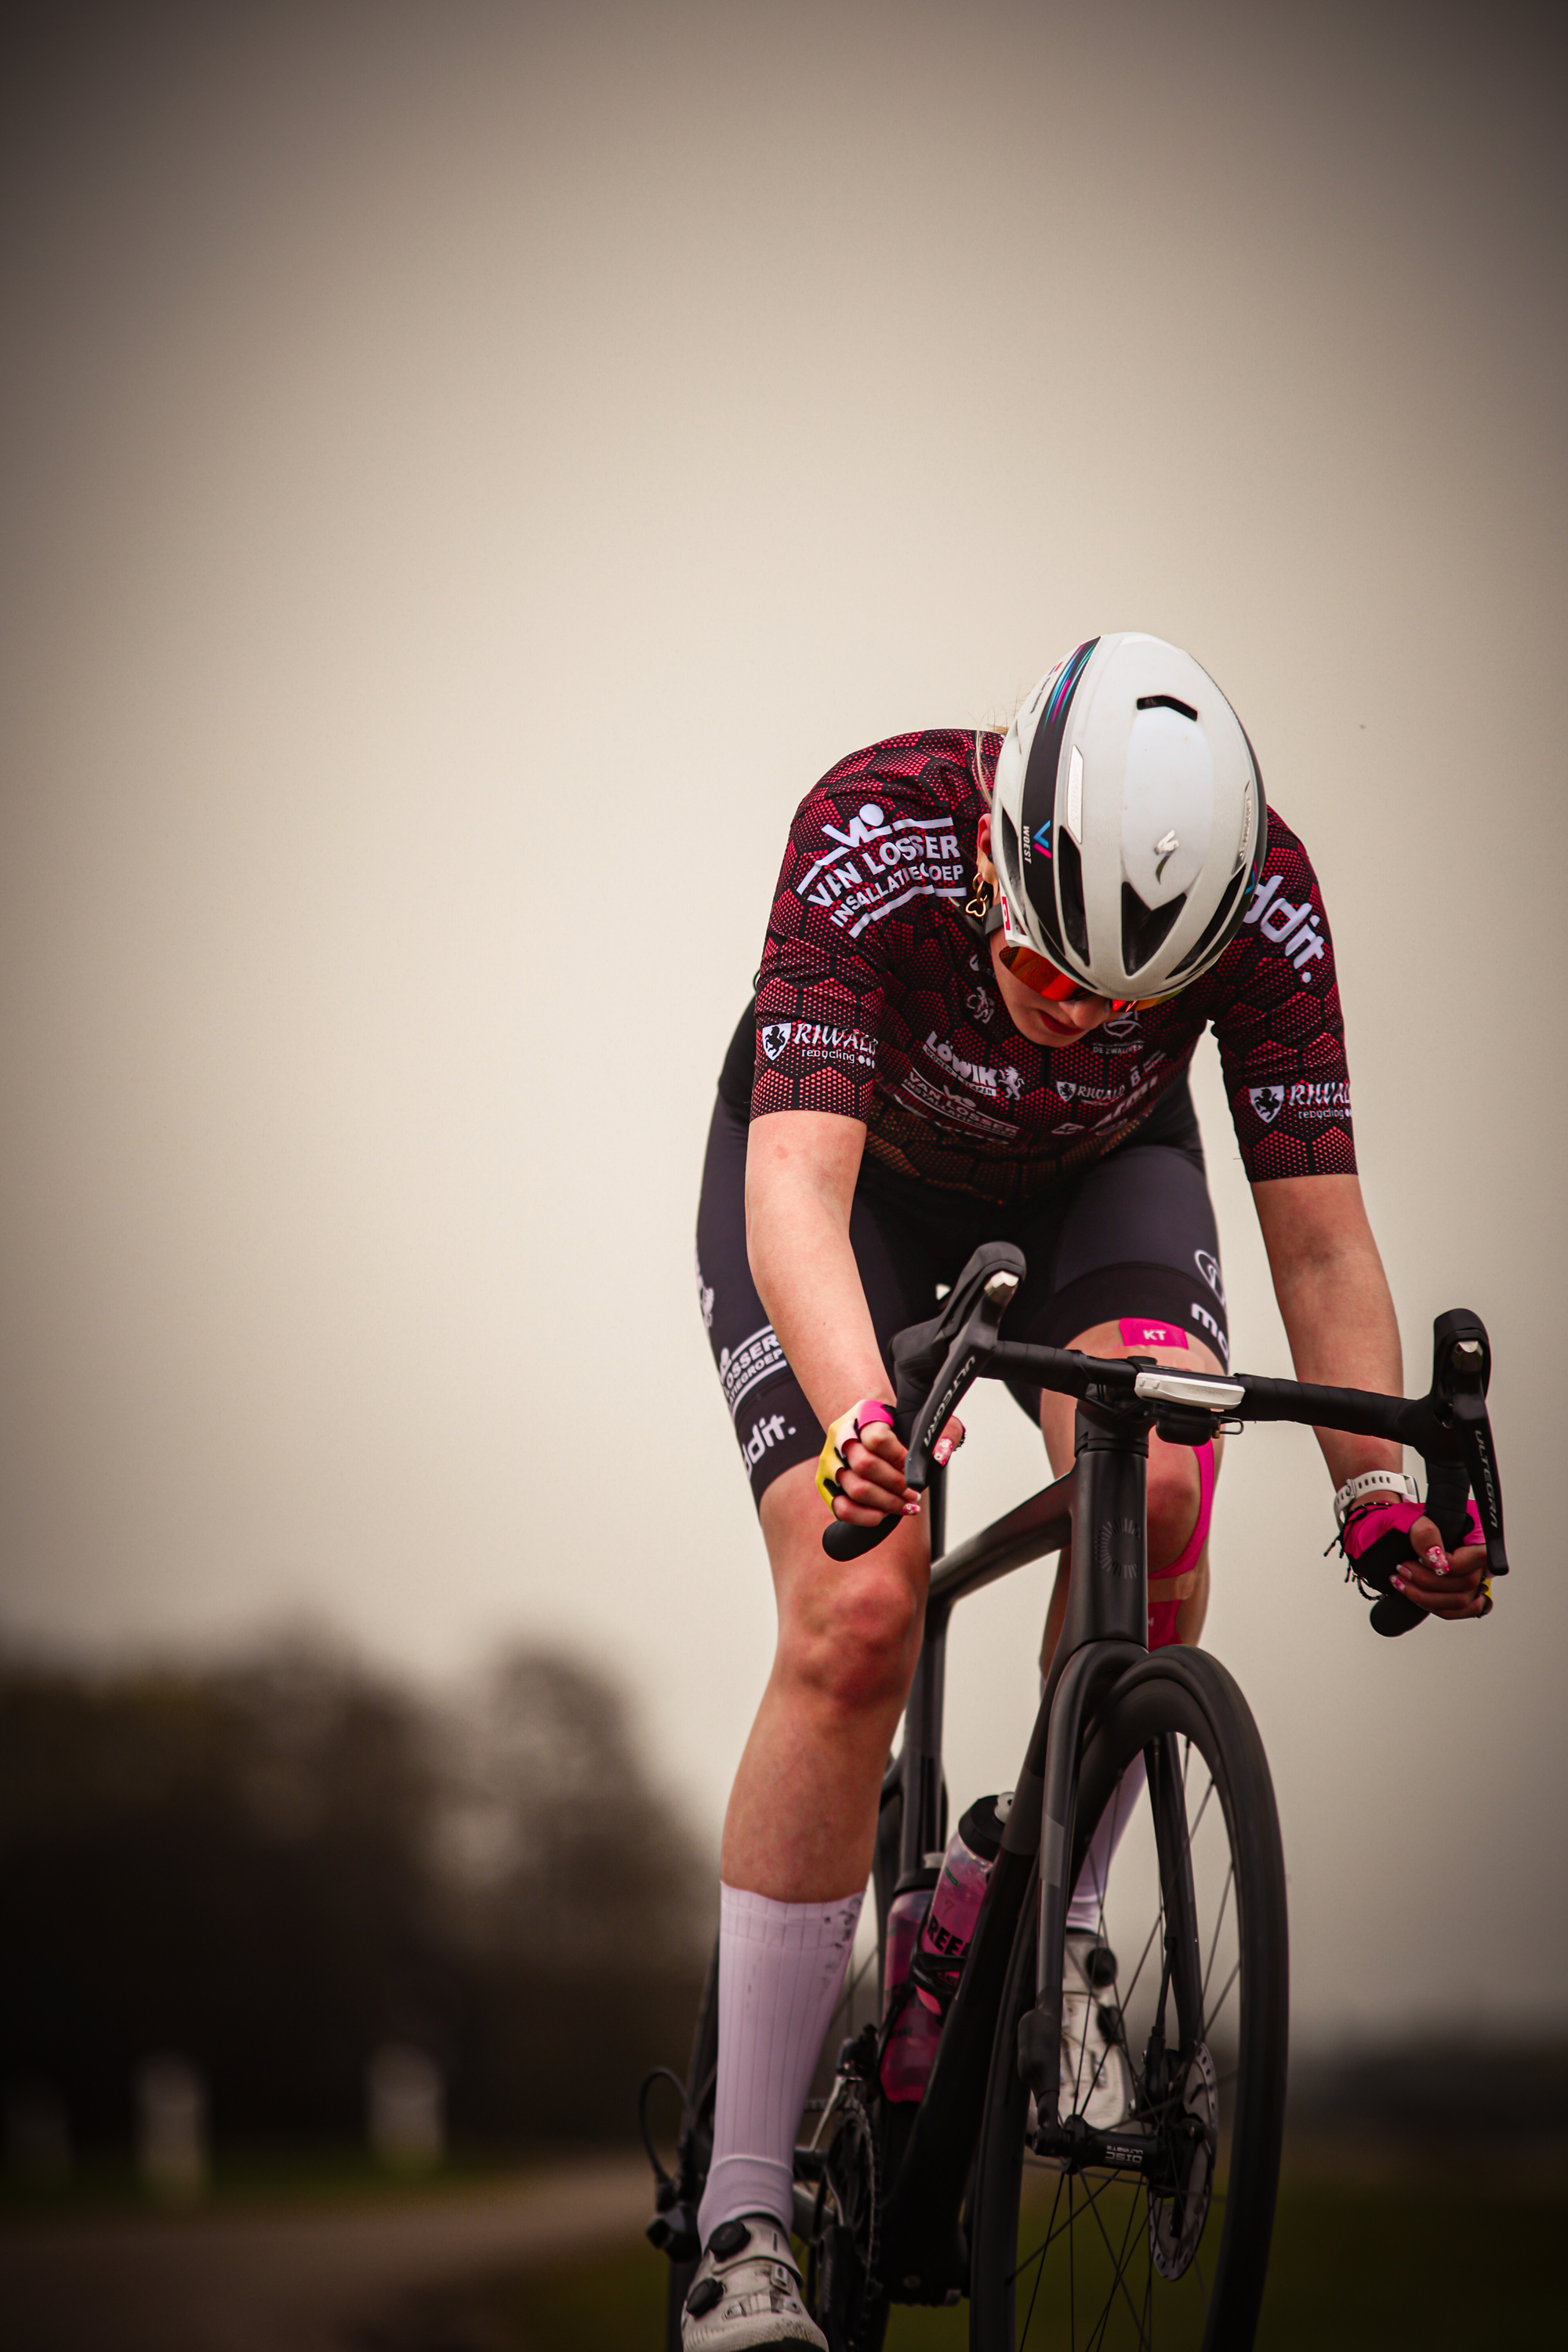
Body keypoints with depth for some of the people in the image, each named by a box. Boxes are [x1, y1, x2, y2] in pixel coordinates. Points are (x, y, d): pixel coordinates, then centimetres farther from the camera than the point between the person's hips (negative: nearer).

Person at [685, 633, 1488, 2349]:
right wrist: (861, 1415, -63)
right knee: (853, 1623, -21)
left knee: (1155, 1489, -31)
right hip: (857, 1167, -2)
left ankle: (1056, 1927, -5)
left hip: (1096, 1178, 2)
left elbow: (1319, 1240, -24)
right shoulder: (873, 836, -38)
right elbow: (800, 1185, -46)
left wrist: (1379, 1487, -37)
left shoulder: (1263, 898, -30)